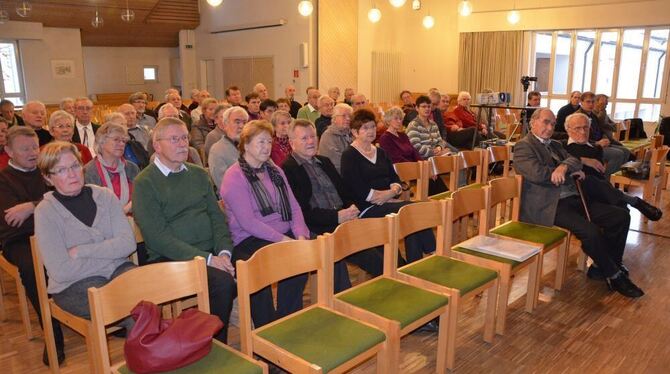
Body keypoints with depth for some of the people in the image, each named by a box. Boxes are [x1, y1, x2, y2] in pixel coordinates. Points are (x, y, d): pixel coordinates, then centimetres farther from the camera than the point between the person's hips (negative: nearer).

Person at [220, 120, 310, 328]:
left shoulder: (274, 171, 17)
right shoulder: (235, 177, -6)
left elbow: (294, 207, 11)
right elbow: (248, 222, -15)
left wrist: (301, 236, -7)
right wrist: (284, 240, -19)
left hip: (285, 236, 7)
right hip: (250, 240, -6)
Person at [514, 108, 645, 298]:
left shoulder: (555, 145, 23)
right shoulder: (523, 146, -2)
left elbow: (575, 161, 7)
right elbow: (538, 174, -16)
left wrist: (564, 167, -18)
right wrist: (571, 173, -2)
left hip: (574, 198, 9)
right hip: (550, 205, -9)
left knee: (621, 215, -2)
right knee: (590, 231, -27)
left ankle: (602, 266, 9)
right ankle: (614, 275, -3)